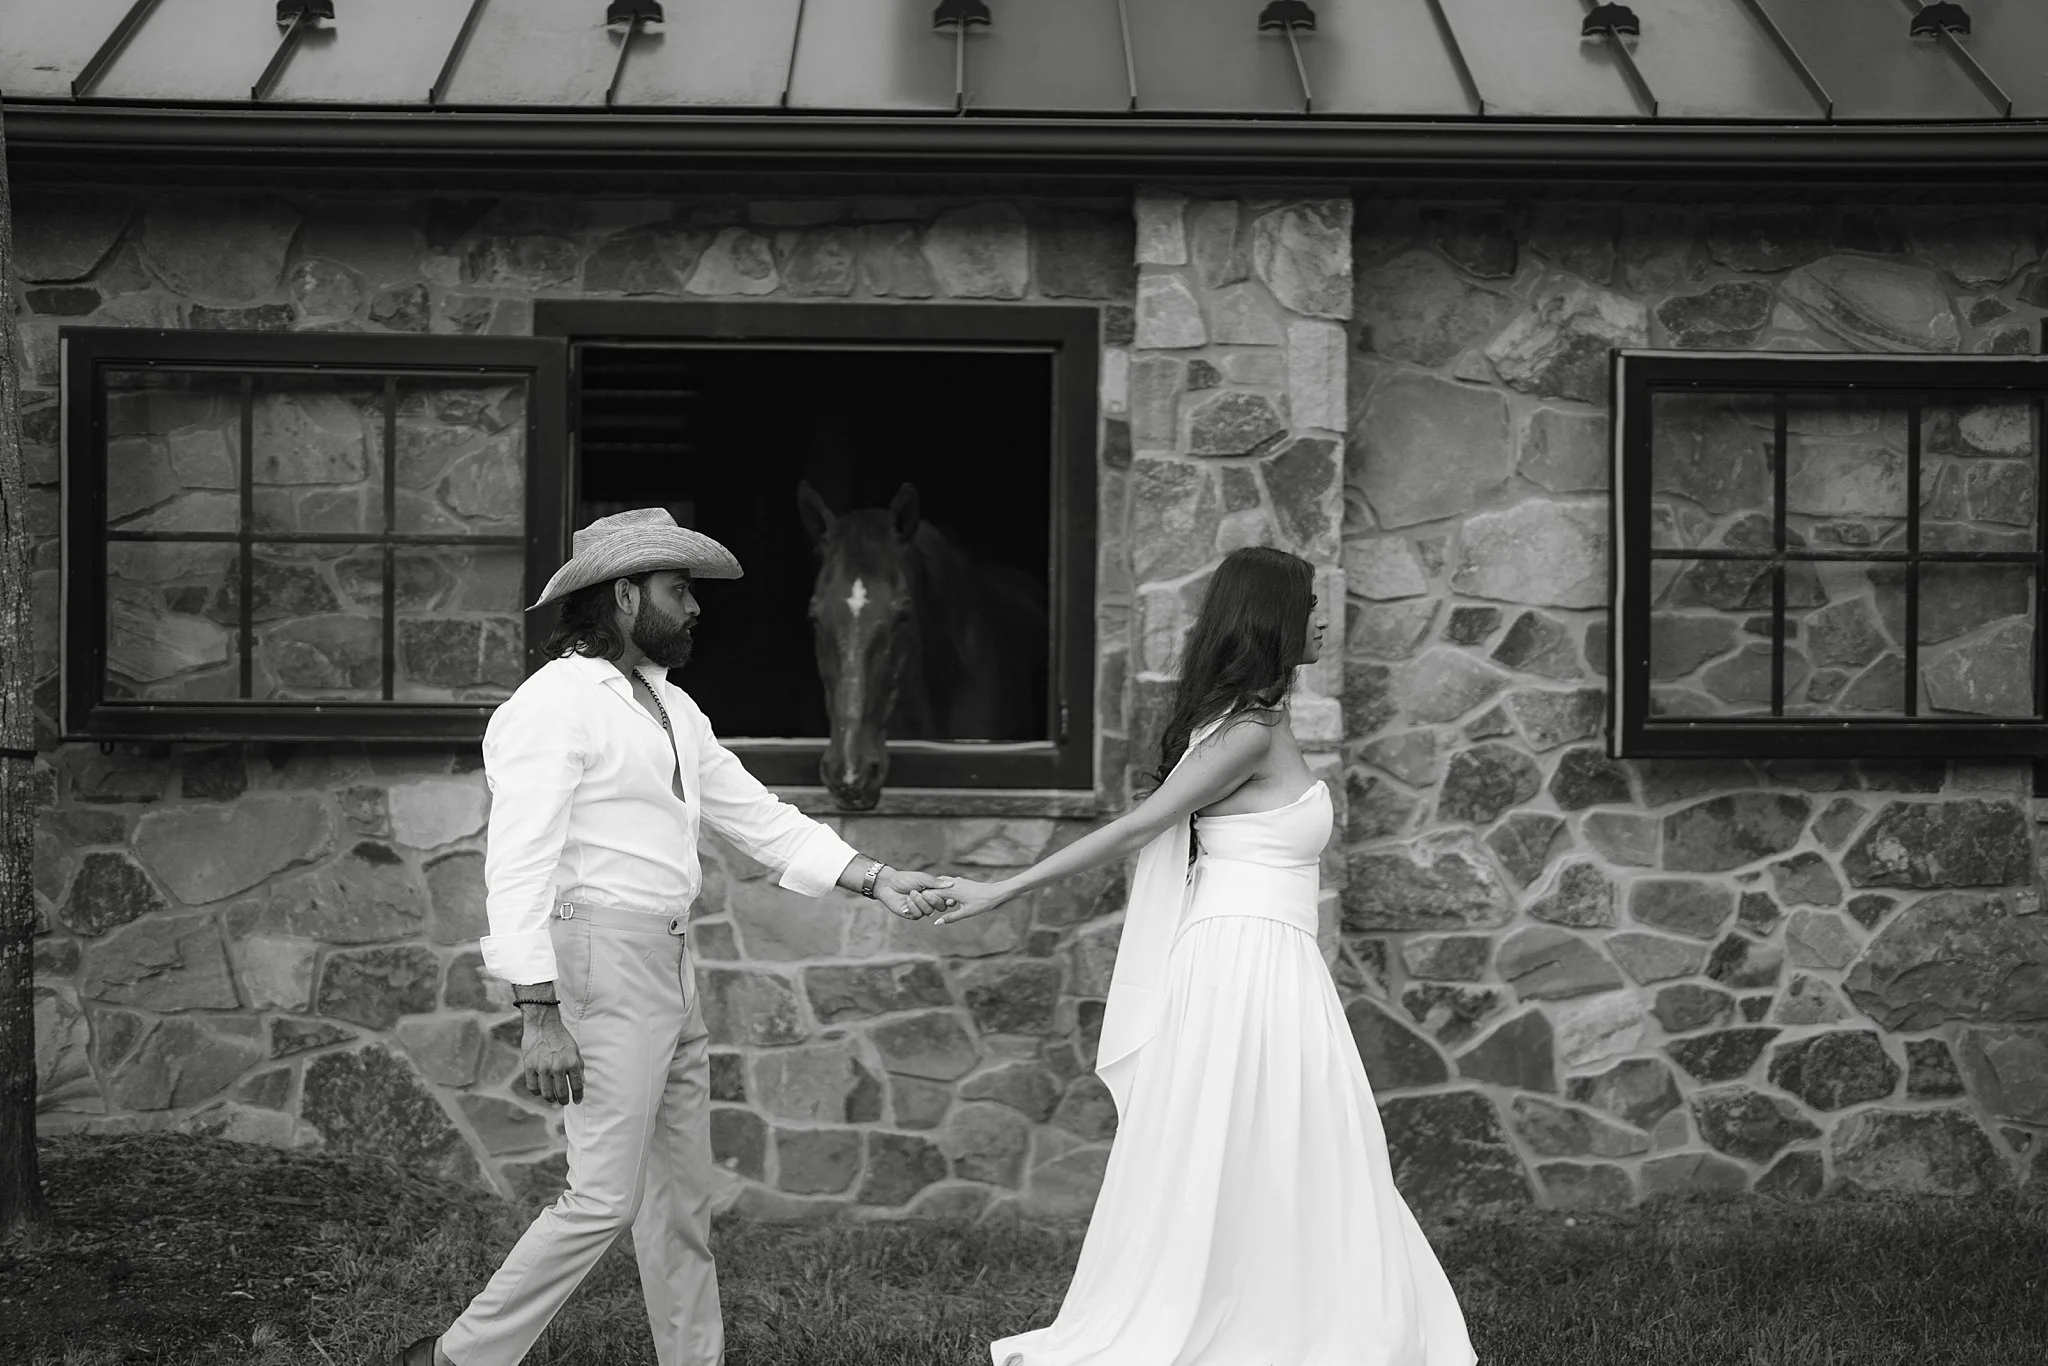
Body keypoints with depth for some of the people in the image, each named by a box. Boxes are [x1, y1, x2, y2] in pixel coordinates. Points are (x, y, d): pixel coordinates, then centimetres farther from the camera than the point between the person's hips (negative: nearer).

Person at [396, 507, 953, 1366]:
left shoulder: (671, 709, 16)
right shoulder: (556, 705, -12)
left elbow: (758, 817, 19)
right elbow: (518, 866, -18)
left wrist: (875, 880, 9)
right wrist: (539, 1015, -23)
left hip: (669, 971, 9)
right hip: (603, 968, -9)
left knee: (681, 1197, 13)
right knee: (605, 1198, -8)